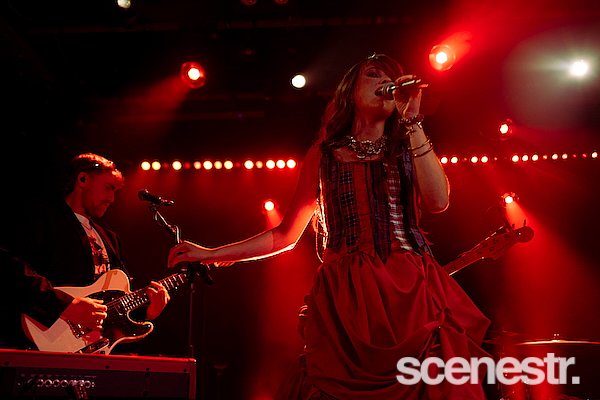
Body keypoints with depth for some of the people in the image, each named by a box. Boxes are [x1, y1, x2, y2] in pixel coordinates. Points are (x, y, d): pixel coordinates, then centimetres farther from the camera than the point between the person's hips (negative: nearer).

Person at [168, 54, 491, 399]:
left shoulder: (406, 149, 11)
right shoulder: (324, 155, 11)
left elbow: (438, 201, -11)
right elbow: (287, 234, 14)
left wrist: (412, 121, -8)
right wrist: (213, 254, 10)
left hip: (410, 291, 0)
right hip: (344, 296, 0)